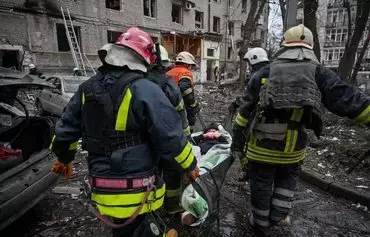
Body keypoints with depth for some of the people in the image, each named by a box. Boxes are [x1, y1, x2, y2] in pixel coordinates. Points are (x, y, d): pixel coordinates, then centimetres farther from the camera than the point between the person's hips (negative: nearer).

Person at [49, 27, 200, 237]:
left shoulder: (88, 88, 4)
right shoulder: (144, 90, -18)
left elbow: (66, 128, 13)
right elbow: (171, 137, -18)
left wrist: (64, 158, 31)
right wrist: (190, 165, -2)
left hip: (101, 188, 7)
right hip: (135, 192, -6)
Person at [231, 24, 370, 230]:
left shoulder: (266, 72, 0)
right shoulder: (319, 73, -1)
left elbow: (246, 106, 0)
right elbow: (347, 99, -8)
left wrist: (238, 134, 7)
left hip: (261, 142, 0)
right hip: (293, 144, 1)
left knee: (262, 181, 17)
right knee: (288, 178, 28)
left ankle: (260, 221, 34)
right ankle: (278, 215, 31)